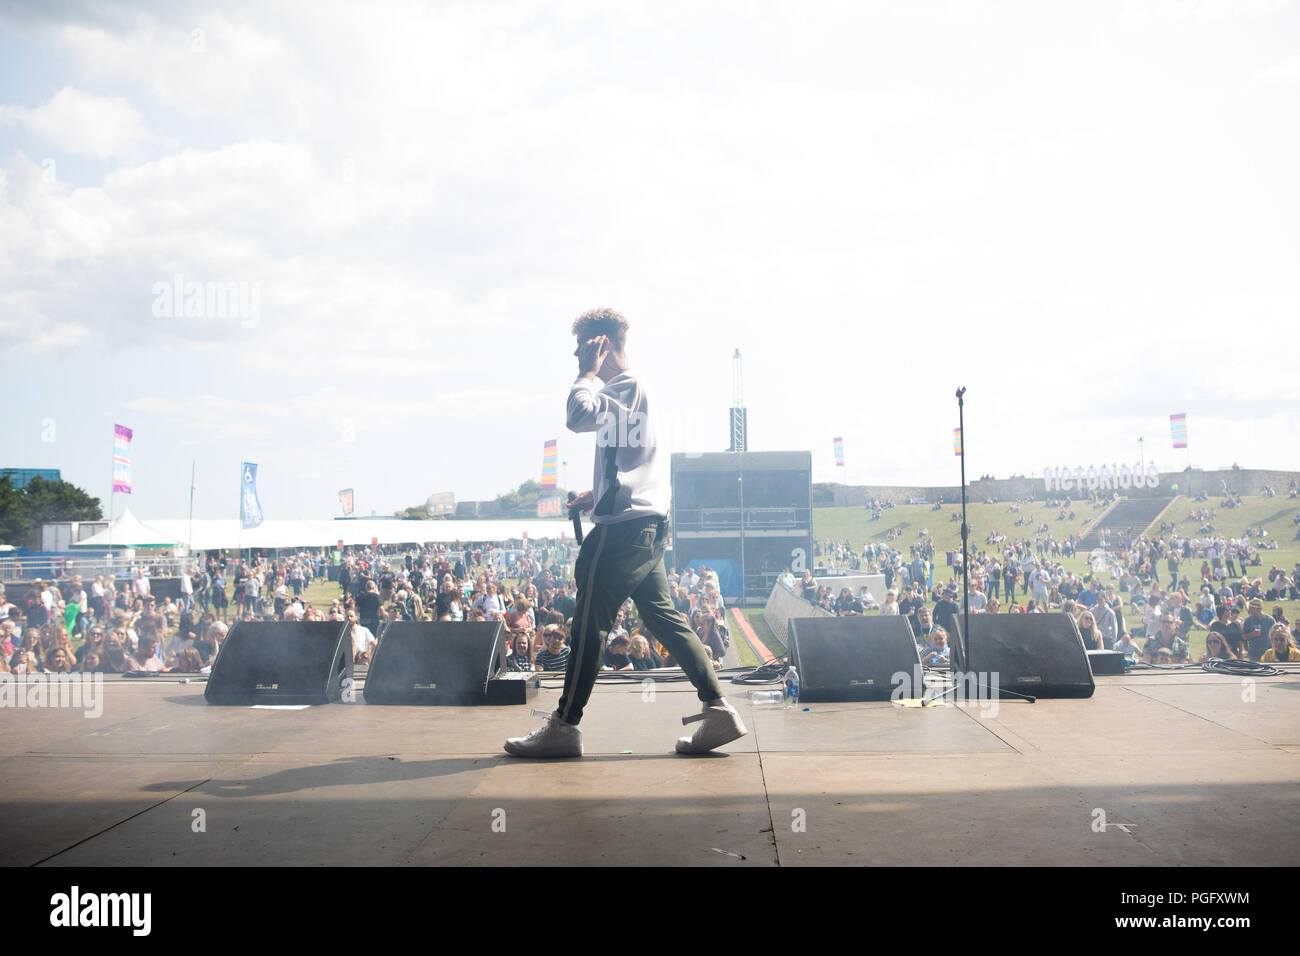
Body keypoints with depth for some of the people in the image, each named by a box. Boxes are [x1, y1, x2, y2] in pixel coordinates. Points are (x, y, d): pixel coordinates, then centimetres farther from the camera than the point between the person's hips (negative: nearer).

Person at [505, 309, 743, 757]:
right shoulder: (629, 392, 23)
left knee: (589, 623, -5)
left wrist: (588, 372, -11)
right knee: (665, 619, 8)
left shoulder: (628, 386, -9)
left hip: (623, 528, -10)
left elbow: (579, 417, -27)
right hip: (648, 528, 10)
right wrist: (599, 495, 19)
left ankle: (564, 726, 0)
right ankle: (718, 710, 5)